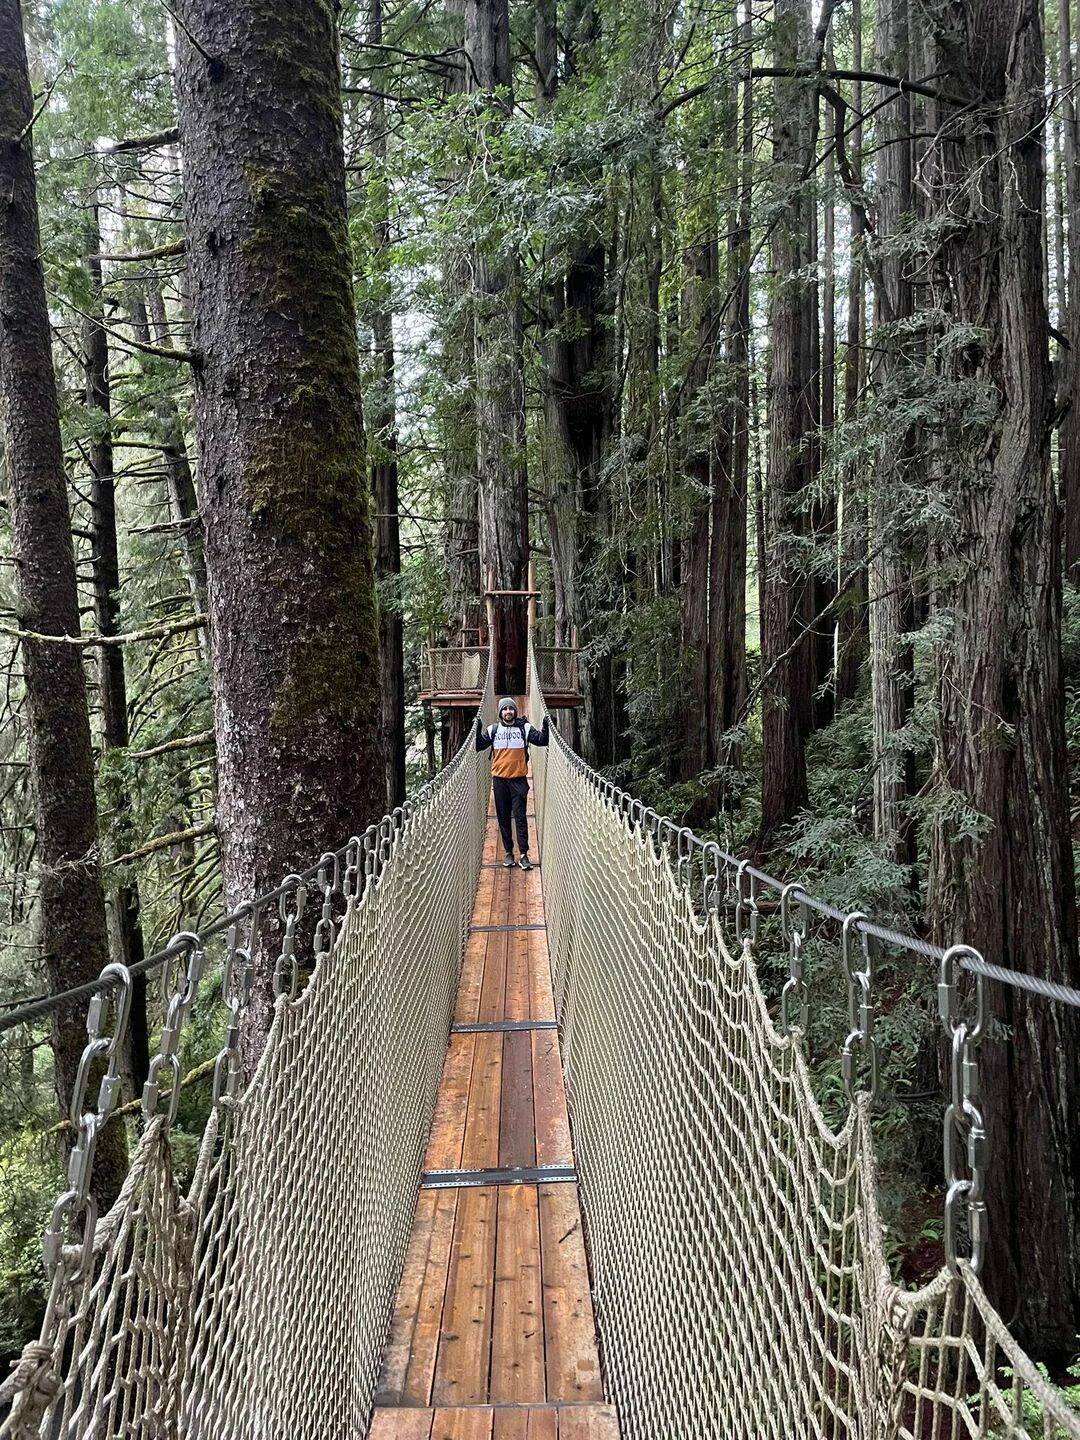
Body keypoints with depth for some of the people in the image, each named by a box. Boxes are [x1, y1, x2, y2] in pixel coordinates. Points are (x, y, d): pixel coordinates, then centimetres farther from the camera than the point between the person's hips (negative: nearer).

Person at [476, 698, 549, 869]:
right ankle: (508, 852, 16)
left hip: (519, 779, -2)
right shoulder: (493, 730, 5)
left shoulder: (525, 728, 1)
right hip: (500, 779, 2)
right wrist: (478, 730, -12)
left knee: (520, 817, -2)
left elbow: (541, 740, -5)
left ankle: (524, 854, -1)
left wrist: (545, 727, -21)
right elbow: (479, 746, 3)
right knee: (503, 817, 7)